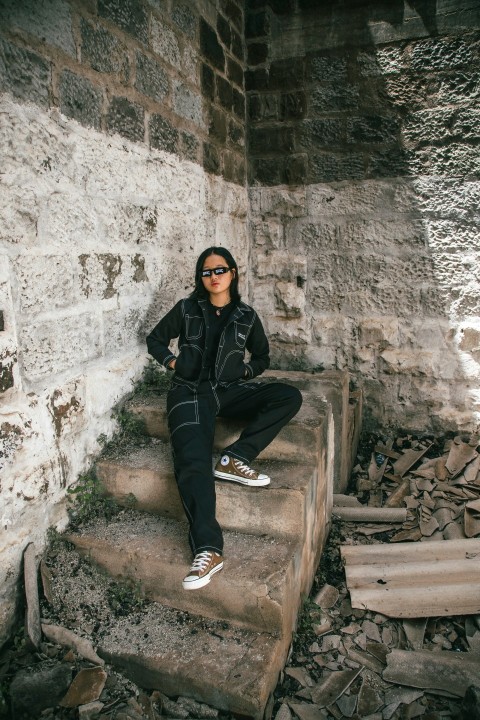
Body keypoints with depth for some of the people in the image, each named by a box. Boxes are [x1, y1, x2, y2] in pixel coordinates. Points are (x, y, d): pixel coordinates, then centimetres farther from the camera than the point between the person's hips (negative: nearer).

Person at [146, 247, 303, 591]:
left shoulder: (246, 315, 10)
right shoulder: (187, 309, 8)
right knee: (193, 461, -28)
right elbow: (155, 339, 18)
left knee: (290, 396, -21)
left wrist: (245, 371, 5)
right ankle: (208, 550, -34)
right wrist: (174, 362, 4)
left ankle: (233, 459, -24)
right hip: (190, 391, -2)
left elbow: (262, 357, 22)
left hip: (230, 391, 3)